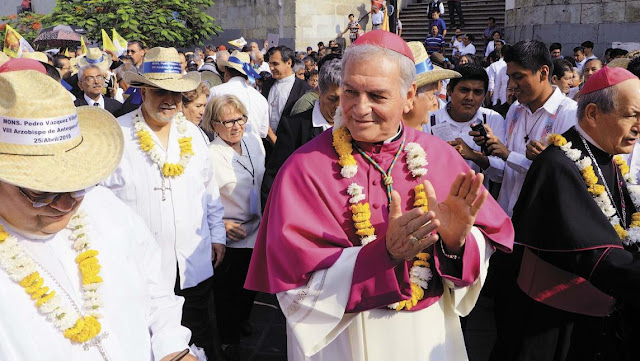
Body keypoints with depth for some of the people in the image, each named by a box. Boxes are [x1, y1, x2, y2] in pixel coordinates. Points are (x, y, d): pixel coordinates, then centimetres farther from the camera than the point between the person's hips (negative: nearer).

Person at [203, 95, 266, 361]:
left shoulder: (254, 141, 0)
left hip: (257, 228, 6)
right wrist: (221, 224, -23)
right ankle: (229, 339, 31)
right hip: (229, 235, -6)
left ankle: (243, 320, 49)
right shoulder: (209, 155, -20)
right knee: (228, 288, 9)